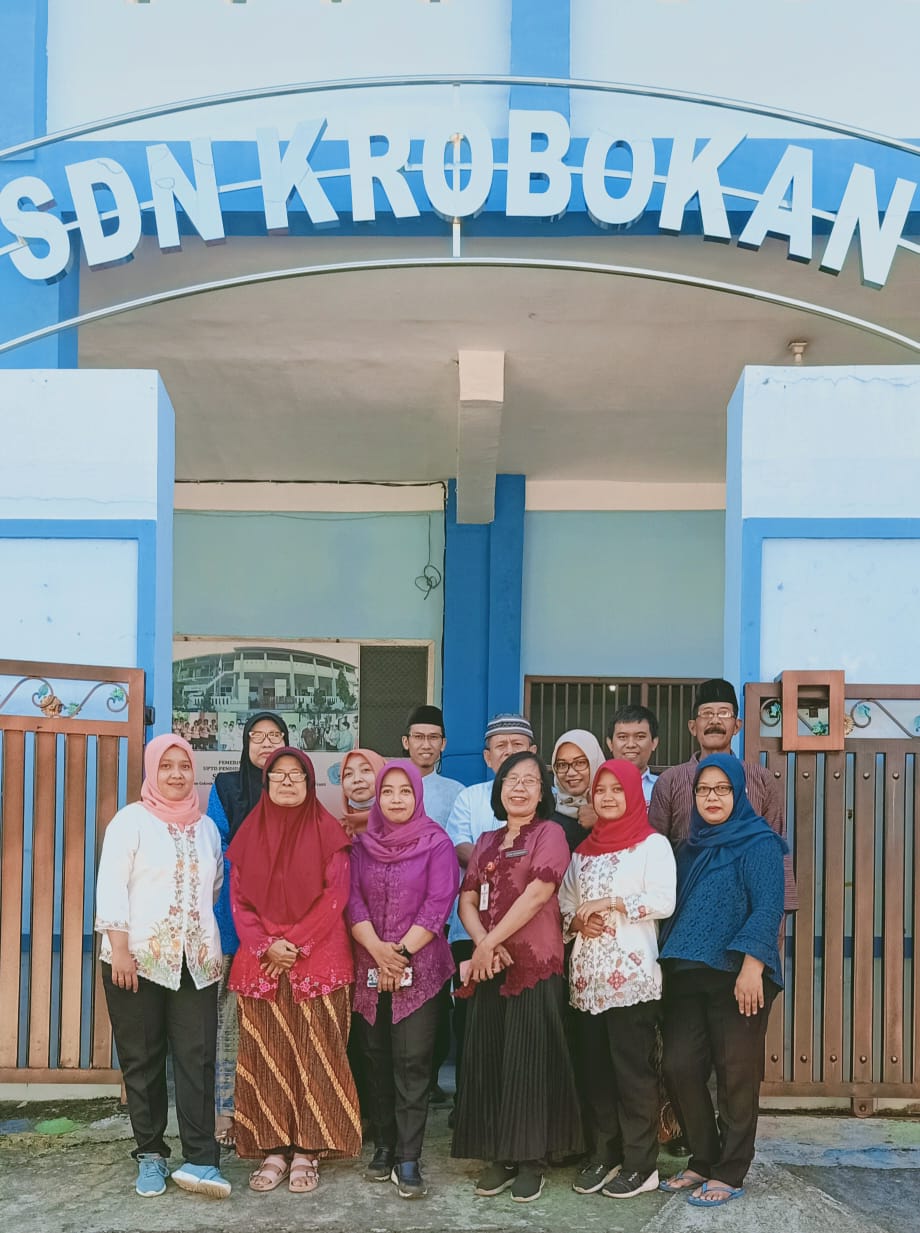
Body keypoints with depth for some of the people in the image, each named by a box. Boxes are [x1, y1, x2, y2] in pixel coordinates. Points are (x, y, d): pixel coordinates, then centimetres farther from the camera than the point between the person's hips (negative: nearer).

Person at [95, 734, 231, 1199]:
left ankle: (199, 1158, -5)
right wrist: (119, 949, -15)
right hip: (138, 960, -3)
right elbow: (110, 886, -8)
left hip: (196, 963, 3)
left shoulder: (206, 826, 14)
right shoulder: (131, 820, -2)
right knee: (142, 1060, 4)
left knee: (197, 1057, -4)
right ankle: (150, 1154, 15)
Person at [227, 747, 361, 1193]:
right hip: (260, 964, 2)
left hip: (318, 960, -2)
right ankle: (273, 1149, 8)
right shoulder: (249, 833, 9)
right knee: (266, 1056, 2)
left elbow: (336, 895, -4)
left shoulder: (327, 831, 2)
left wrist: (296, 943, -13)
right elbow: (238, 898, 5)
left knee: (314, 1055, -3)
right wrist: (266, 945, -10)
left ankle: (308, 1150, 4)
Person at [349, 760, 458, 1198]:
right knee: (376, 1059, 7)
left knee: (412, 1063, -7)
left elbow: (438, 905, -8)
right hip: (369, 968, 3)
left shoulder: (437, 843, 0)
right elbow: (353, 900, 1)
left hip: (419, 969, -3)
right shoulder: (363, 844, 9)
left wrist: (401, 953, -14)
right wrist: (377, 950, -14)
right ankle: (383, 1147, 18)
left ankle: (407, 1160, -3)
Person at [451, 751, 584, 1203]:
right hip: (491, 966, 6)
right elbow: (468, 899, 9)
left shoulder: (550, 834, -1)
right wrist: (482, 944, -11)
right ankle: (499, 1157, 15)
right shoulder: (486, 842, 17)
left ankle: (531, 1161, 7)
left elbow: (538, 893, -13)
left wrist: (490, 942, -12)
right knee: (489, 1059, 6)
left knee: (529, 1060, -3)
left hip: (536, 964, -6)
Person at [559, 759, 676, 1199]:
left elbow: (663, 901, -13)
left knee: (633, 1069, -3)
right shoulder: (584, 849, 16)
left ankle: (641, 1164, 6)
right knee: (597, 1067, 10)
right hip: (588, 975, 6)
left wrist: (608, 903, -14)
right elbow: (564, 900, 15)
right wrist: (577, 920, -6)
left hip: (632, 973, -6)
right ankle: (603, 1155, 20)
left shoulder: (652, 844, -2)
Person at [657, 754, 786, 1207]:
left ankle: (729, 1173, 12)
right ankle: (703, 1160, 20)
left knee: (736, 1076, 1)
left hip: (737, 975, -6)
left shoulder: (758, 843, -5)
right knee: (680, 1067, 3)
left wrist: (752, 967, -23)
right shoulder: (692, 846, 16)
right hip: (687, 974, 6)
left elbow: (767, 907, -14)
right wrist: (670, 961, 14)